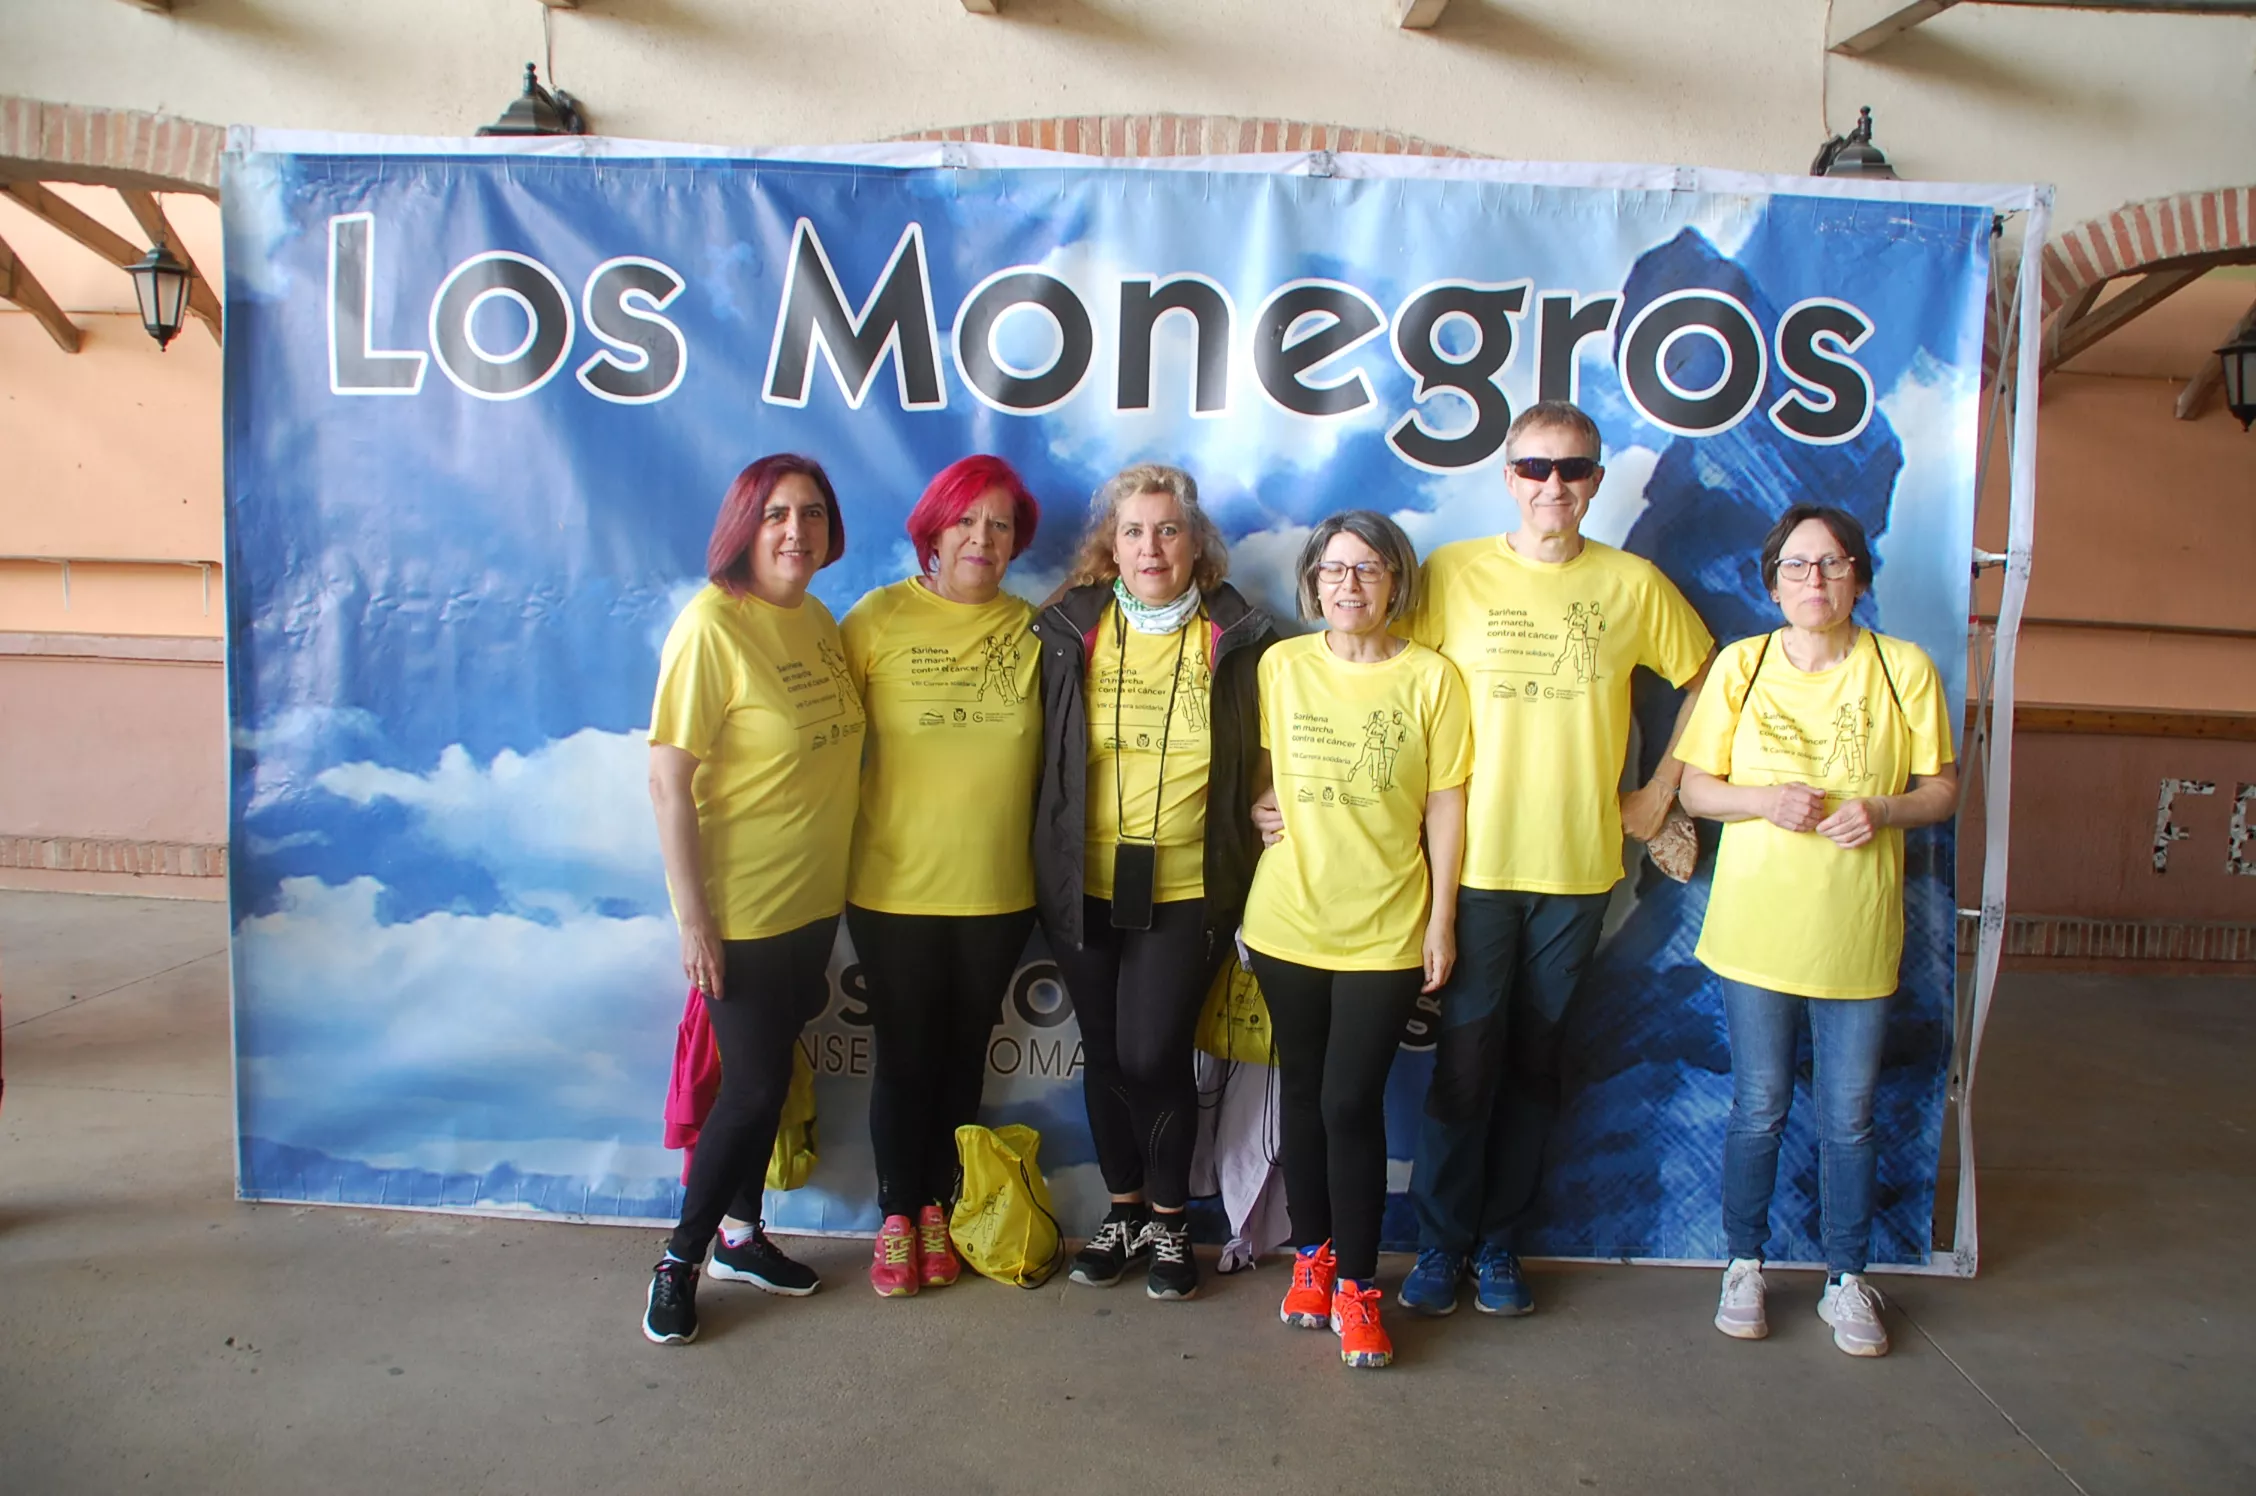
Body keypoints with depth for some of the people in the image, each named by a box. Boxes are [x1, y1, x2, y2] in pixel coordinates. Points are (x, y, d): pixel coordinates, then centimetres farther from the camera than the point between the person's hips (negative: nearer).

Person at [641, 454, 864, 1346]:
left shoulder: (820, 621, 5)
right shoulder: (713, 626, -18)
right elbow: (668, 782, -19)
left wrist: (836, 881, 13)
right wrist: (693, 916, -19)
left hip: (813, 901, 7)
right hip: (740, 907, -7)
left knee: (769, 1077, 18)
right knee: (751, 1087, 0)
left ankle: (741, 1233, 37)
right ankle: (680, 1261, 21)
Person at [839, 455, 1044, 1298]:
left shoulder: (1035, 631, 0)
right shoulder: (877, 619, -5)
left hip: (998, 891, 2)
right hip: (894, 888, -2)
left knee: (963, 1055, 15)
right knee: (902, 1057, 9)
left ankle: (936, 1209, 33)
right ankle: (895, 1218, 28)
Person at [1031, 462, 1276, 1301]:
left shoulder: (1237, 638, -2)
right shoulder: (1070, 630, 1)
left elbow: (1266, 760, 5)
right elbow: (1043, 756, 6)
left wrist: (1256, 826, -3)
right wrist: (1045, 865, 5)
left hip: (1188, 887, -2)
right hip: (1084, 885, 2)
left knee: (1153, 1057, -5)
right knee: (1104, 1055, 11)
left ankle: (1169, 1221, 20)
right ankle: (1124, 1210, 33)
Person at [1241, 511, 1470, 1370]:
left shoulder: (1430, 677, -2)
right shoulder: (1281, 666, 3)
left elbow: (1444, 804, -1)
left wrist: (1441, 917, -1)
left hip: (1387, 928, -2)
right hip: (1288, 920, 2)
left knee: (1352, 1102, -4)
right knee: (1303, 1091, 13)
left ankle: (1356, 1283, 13)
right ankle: (1312, 1254, 31)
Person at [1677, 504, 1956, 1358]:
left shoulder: (1905, 669, 0)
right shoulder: (1741, 665, 1)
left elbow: (1943, 790, 5)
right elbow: (1694, 789, 3)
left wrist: (1883, 811, -15)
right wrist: (1763, 800, -16)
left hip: (1858, 934, 0)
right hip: (1756, 925, 0)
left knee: (1848, 1118, 9)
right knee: (1758, 1108, 10)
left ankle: (1847, 1281, 27)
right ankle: (1744, 1266, 27)